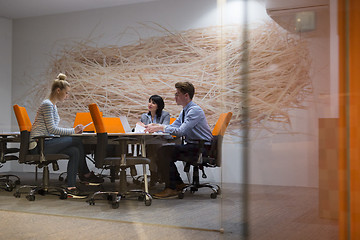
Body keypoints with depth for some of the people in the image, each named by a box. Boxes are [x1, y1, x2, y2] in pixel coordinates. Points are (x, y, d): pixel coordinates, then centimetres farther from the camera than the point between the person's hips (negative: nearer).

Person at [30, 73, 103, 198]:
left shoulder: (53, 105, 18)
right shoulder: (47, 105, -13)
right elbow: (52, 129, -19)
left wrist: (73, 130, 5)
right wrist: (73, 131, -15)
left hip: (45, 143, 9)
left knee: (75, 151, -11)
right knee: (77, 140, -17)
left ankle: (71, 187, -9)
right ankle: (85, 174, -7)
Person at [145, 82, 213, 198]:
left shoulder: (195, 110, -17)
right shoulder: (185, 111, 15)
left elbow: (180, 131, -25)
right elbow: (173, 126, 17)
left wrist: (160, 128, -17)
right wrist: (155, 126, 2)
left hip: (201, 148, -10)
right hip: (191, 146, 10)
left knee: (164, 151, -19)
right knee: (164, 152, 3)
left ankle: (171, 189, -12)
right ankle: (178, 184, 9)